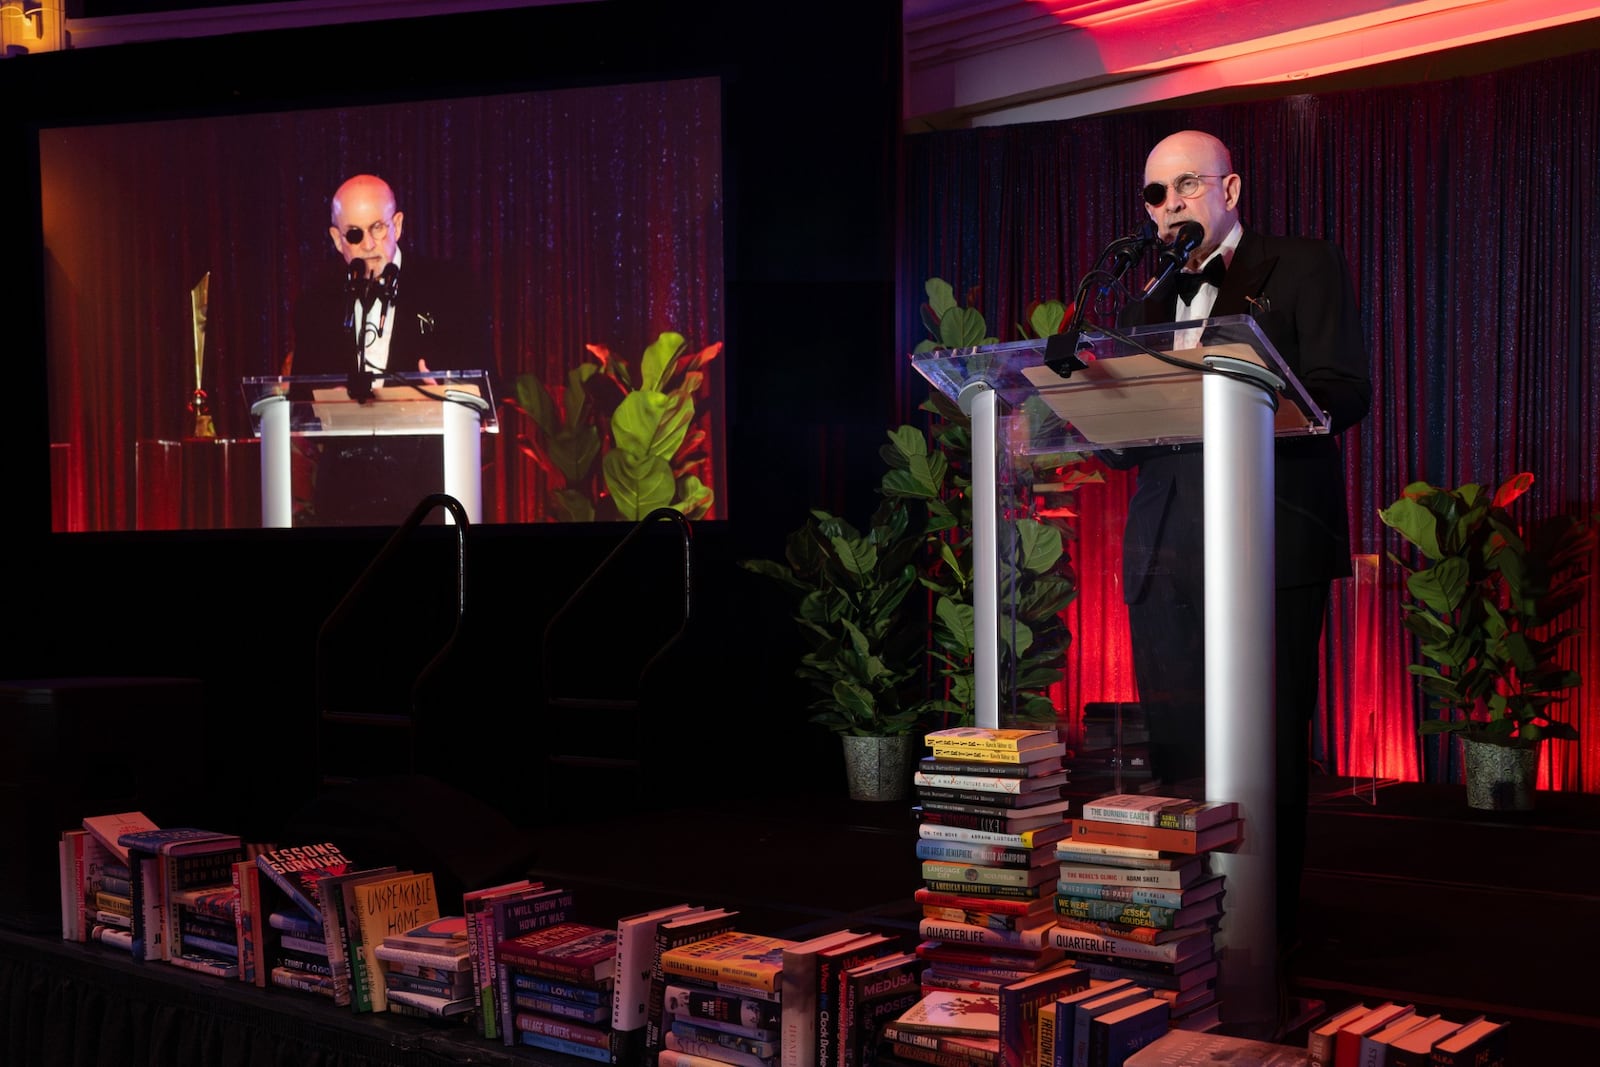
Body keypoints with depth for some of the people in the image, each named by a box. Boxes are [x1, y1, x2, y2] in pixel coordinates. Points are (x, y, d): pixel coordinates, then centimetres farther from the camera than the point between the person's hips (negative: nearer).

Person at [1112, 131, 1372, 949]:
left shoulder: (1305, 269, 7)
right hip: (1165, 544, 5)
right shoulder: (1146, 297, 22)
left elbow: (1345, 391, -4)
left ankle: (1268, 915, 3)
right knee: (1172, 742, 4)